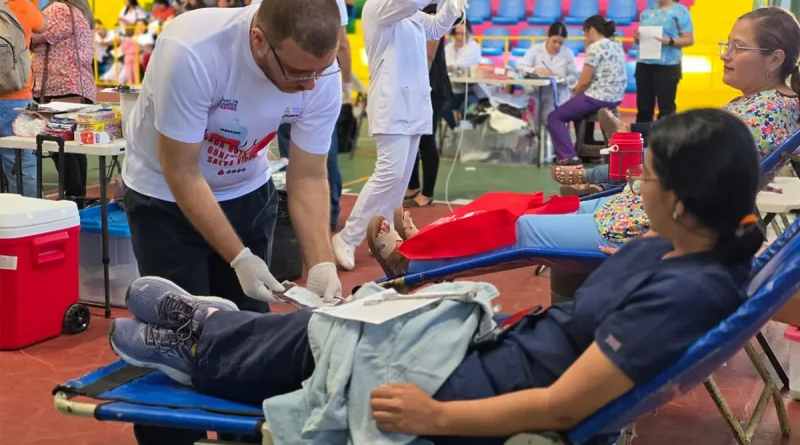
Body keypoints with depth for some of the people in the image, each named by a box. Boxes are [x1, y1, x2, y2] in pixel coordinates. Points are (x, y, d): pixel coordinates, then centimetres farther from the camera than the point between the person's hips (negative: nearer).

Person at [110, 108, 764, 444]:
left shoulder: (685, 293, -31)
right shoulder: (678, 249, -3)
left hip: (493, 387, -8)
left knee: (324, 341, 6)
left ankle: (197, 352, 30)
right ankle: (214, 329, 34)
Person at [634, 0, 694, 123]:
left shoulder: (680, 11, -2)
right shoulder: (647, 12, 15)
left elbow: (689, 40, -5)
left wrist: (669, 41, -19)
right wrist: (637, 38, -1)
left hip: (667, 66, -5)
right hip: (644, 64, 6)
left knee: (666, 107, -2)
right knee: (643, 106, 9)